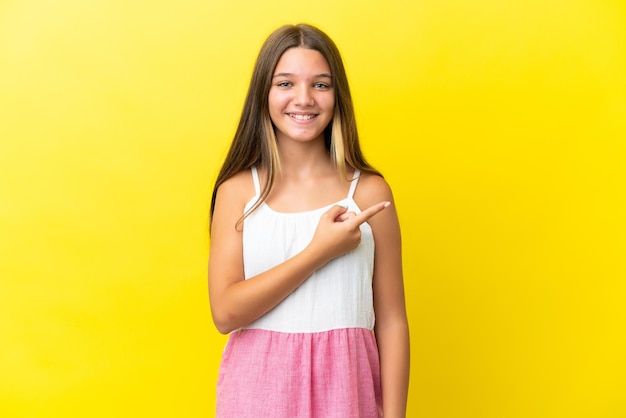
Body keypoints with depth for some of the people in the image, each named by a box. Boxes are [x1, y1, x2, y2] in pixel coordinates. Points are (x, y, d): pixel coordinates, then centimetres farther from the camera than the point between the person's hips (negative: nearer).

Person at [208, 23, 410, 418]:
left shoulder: (369, 192, -2)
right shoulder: (238, 190, -2)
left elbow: (391, 321, -1)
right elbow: (225, 311, -10)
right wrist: (319, 251, -14)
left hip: (343, 385, 0)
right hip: (259, 386, 0)